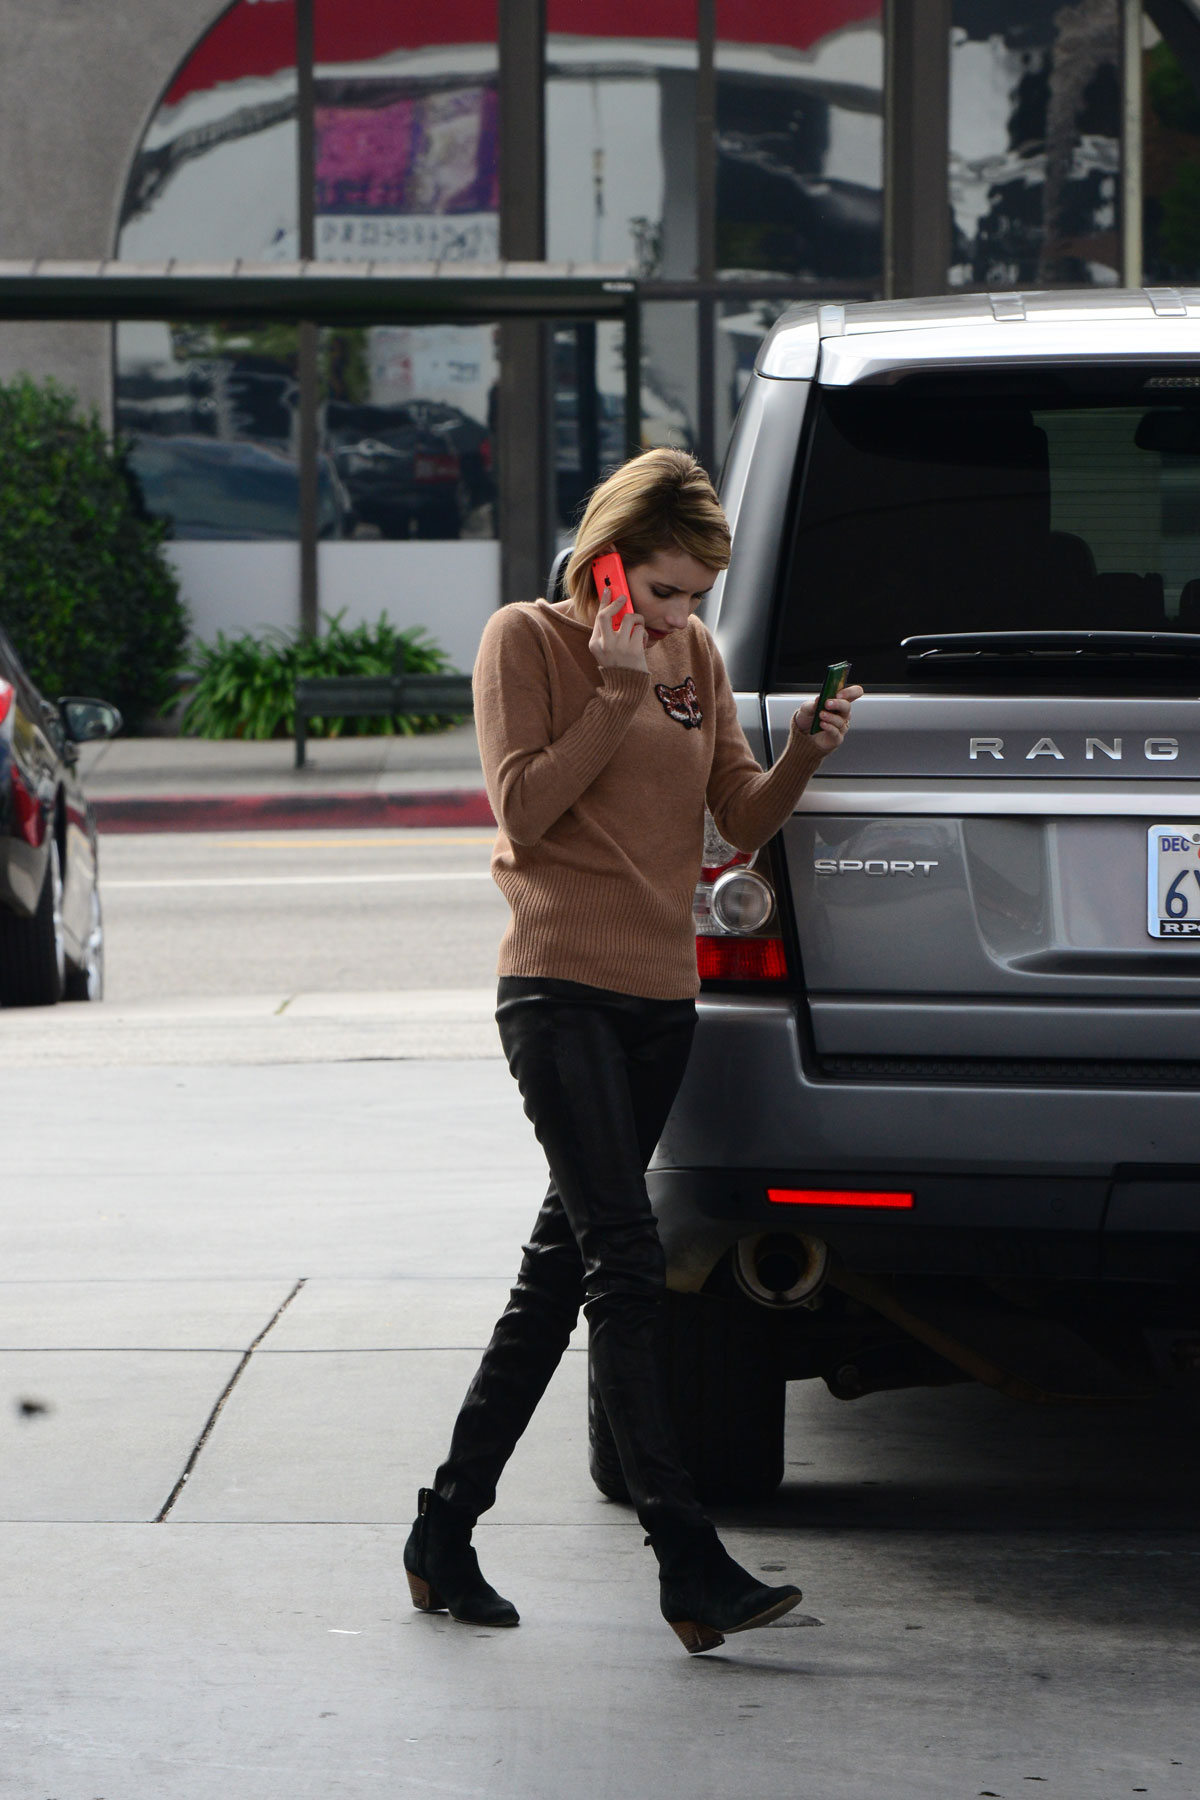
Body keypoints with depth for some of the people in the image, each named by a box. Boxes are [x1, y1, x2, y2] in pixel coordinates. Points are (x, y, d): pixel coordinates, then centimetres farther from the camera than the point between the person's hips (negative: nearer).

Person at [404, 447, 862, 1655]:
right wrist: (615, 691, -16)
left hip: (662, 992, 7)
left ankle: (446, 1535, 17)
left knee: (562, 1269, 9)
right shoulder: (526, 640, -3)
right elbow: (524, 808, -11)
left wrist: (805, 754, -9)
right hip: (560, 987, -7)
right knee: (625, 1263, -14)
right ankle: (689, 1567, -19)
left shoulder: (696, 659, 13)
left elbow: (742, 819, 10)